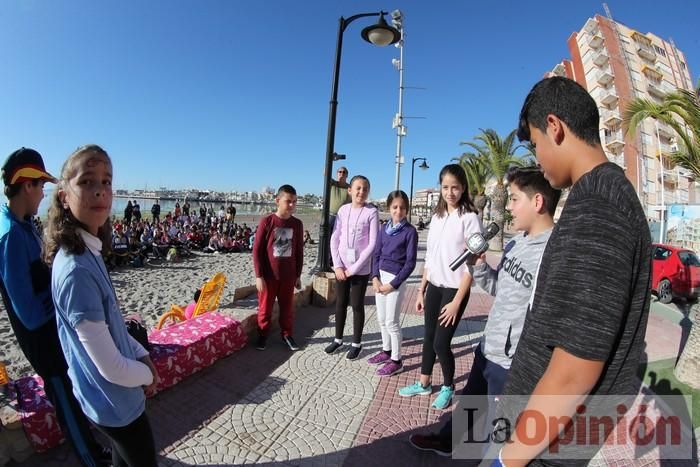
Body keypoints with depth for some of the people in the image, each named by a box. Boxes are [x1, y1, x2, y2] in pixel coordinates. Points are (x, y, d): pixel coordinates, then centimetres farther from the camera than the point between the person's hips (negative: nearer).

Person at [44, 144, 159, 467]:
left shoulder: (88, 253, -3)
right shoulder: (76, 269, -31)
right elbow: (111, 367, -28)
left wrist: (141, 354, 2)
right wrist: (146, 373, -9)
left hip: (111, 395, 8)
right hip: (115, 399, -8)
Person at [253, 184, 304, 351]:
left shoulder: (297, 224, 0)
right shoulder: (266, 221, -10)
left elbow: (299, 251, 7)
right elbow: (257, 250, -9)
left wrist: (298, 275, 8)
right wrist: (258, 275, -11)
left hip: (288, 275, 3)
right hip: (268, 275, -2)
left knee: (287, 307, 14)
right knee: (265, 308, 12)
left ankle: (287, 335, 32)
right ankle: (262, 335, 31)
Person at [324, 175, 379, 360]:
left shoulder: (372, 212, -9)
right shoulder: (343, 210, 1)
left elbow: (373, 244, -12)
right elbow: (335, 239, 2)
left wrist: (354, 268, -12)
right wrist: (338, 265, -6)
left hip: (361, 268, -3)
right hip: (342, 266, 4)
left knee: (357, 305, 7)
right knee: (340, 303, 14)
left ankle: (356, 343, 24)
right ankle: (338, 339, 32)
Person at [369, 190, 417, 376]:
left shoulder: (410, 231, -11)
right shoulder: (384, 228, 5)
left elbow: (410, 263, -12)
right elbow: (376, 254, 8)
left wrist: (393, 284, -14)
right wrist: (375, 277, -4)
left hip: (396, 279, -6)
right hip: (381, 277, 6)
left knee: (392, 321, 1)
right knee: (381, 319, 15)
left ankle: (396, 360, 16)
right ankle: (386, 351, 34)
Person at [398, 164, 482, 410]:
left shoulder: (469, 218, -12)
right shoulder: (437, 216, 7)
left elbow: (470, 265, -14)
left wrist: (457, 301, -15)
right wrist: (421, 290, 11)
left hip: (454, 289, -5)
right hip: (433, 286, 6)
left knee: (441, 342, 0)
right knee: (429, 337, 14)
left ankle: (448, 387, 26)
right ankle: (424, 383, 33)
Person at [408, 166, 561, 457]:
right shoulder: (515, 243, 2)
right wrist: (478, 264, -5)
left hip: (513, 364, -8)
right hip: (487, 348, 8)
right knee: (469, 400, 29)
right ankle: (447, 441, 52)